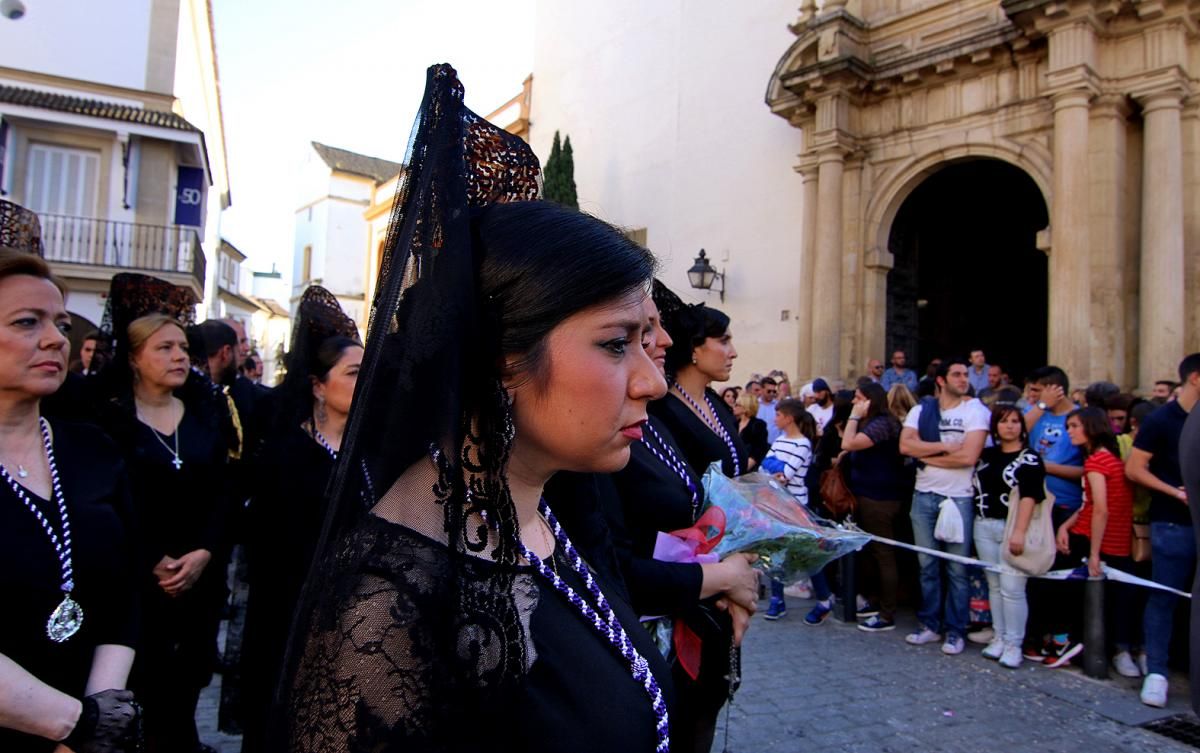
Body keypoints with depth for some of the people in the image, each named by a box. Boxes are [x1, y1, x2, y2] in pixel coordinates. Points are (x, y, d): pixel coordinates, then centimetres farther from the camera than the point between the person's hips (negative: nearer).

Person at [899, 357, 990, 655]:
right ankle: (930, 625, 23)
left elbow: (969, 456, -16)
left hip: (958, 497, -3)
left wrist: (927, 456, -8)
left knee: (957, 568, 2)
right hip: (924, 496, 3)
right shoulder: (921, 410, 6)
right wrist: (944, 446, -14)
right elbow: (905, 445, -7)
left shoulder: (976, 411, -4)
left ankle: (955, 631, 14)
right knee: (927, 564, 11)